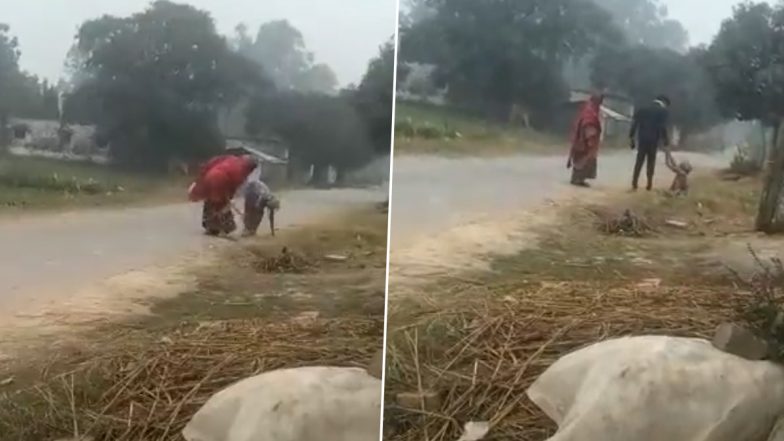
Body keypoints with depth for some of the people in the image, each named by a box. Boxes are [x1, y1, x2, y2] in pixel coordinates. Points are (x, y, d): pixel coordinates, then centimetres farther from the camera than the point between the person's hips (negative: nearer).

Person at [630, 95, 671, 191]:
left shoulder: (643, 109, 14)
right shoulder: (664, 111, 2)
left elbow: (634, 124, 7)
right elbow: (662, 127, -10)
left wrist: (631, 138, 8)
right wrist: (666, 139, -3)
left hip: (642, 139, 3)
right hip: (653, 140, -3)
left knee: (639, 161, 6)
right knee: (651, 161, 5)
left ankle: (634, 183, -1)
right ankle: (649, 183, 3)